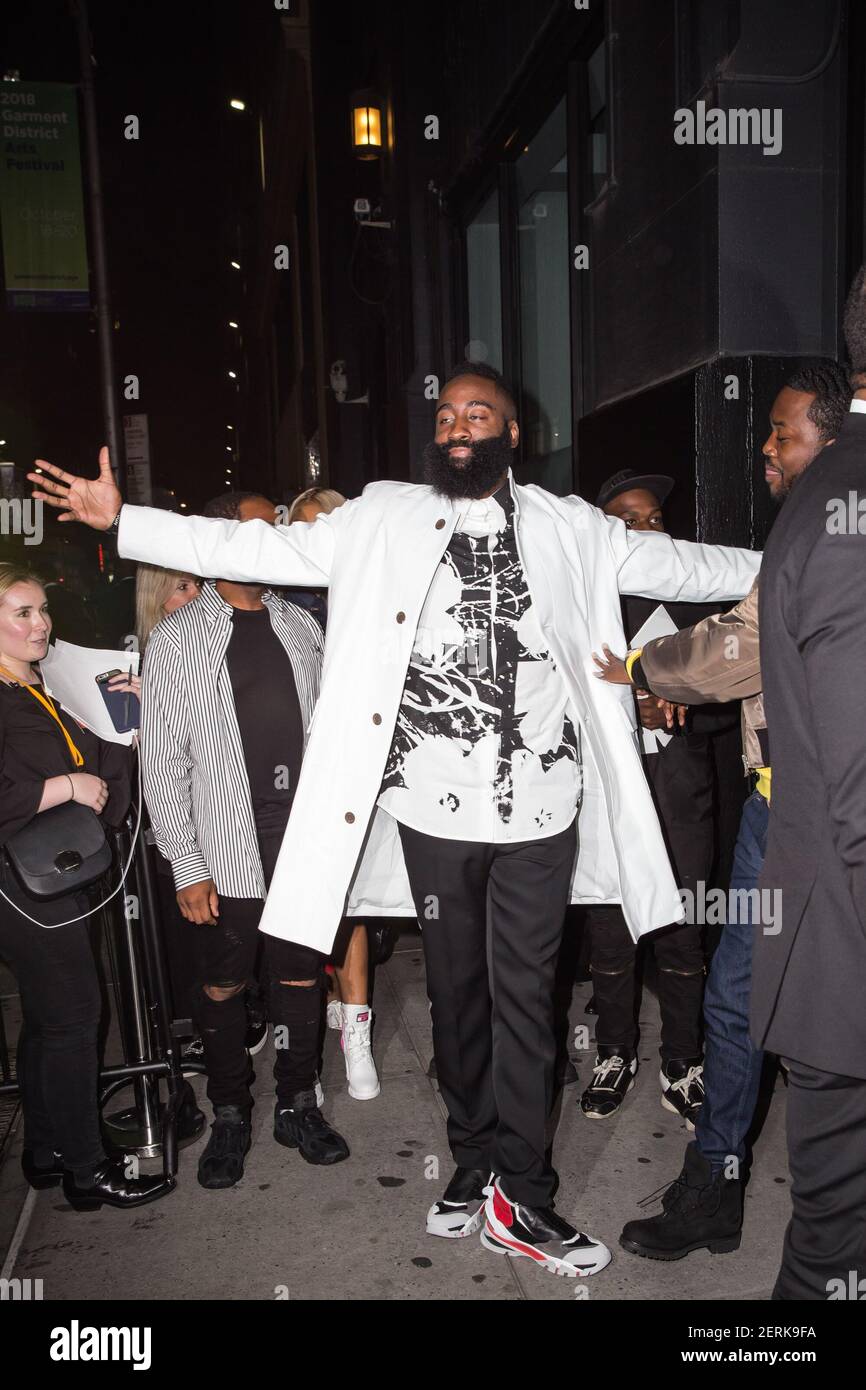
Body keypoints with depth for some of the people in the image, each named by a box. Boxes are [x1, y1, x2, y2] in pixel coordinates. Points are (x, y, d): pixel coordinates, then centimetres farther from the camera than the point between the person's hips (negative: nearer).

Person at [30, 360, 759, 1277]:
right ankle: (475, 1160, 33)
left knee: (524, 996, 6)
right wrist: (121, 520, -3)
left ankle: (519, 1197, 19)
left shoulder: (567, 528, 6)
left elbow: (672, 565, 13)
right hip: (433, 809, 1)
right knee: (456, 990, 14)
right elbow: (261, 549, 1)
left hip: (539, 809, 0)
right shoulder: (383, 518, 4)